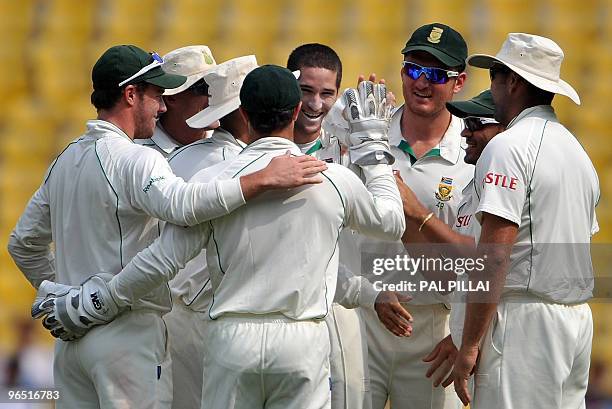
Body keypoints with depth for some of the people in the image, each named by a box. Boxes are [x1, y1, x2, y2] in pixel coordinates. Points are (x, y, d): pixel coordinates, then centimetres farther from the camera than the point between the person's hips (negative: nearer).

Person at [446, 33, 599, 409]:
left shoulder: (508, 146, -10)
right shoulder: (576, 148, 19)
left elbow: (494, 255, -16)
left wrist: (469, 346, -15)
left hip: (525, 320, -9)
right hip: (578, 319, 9)